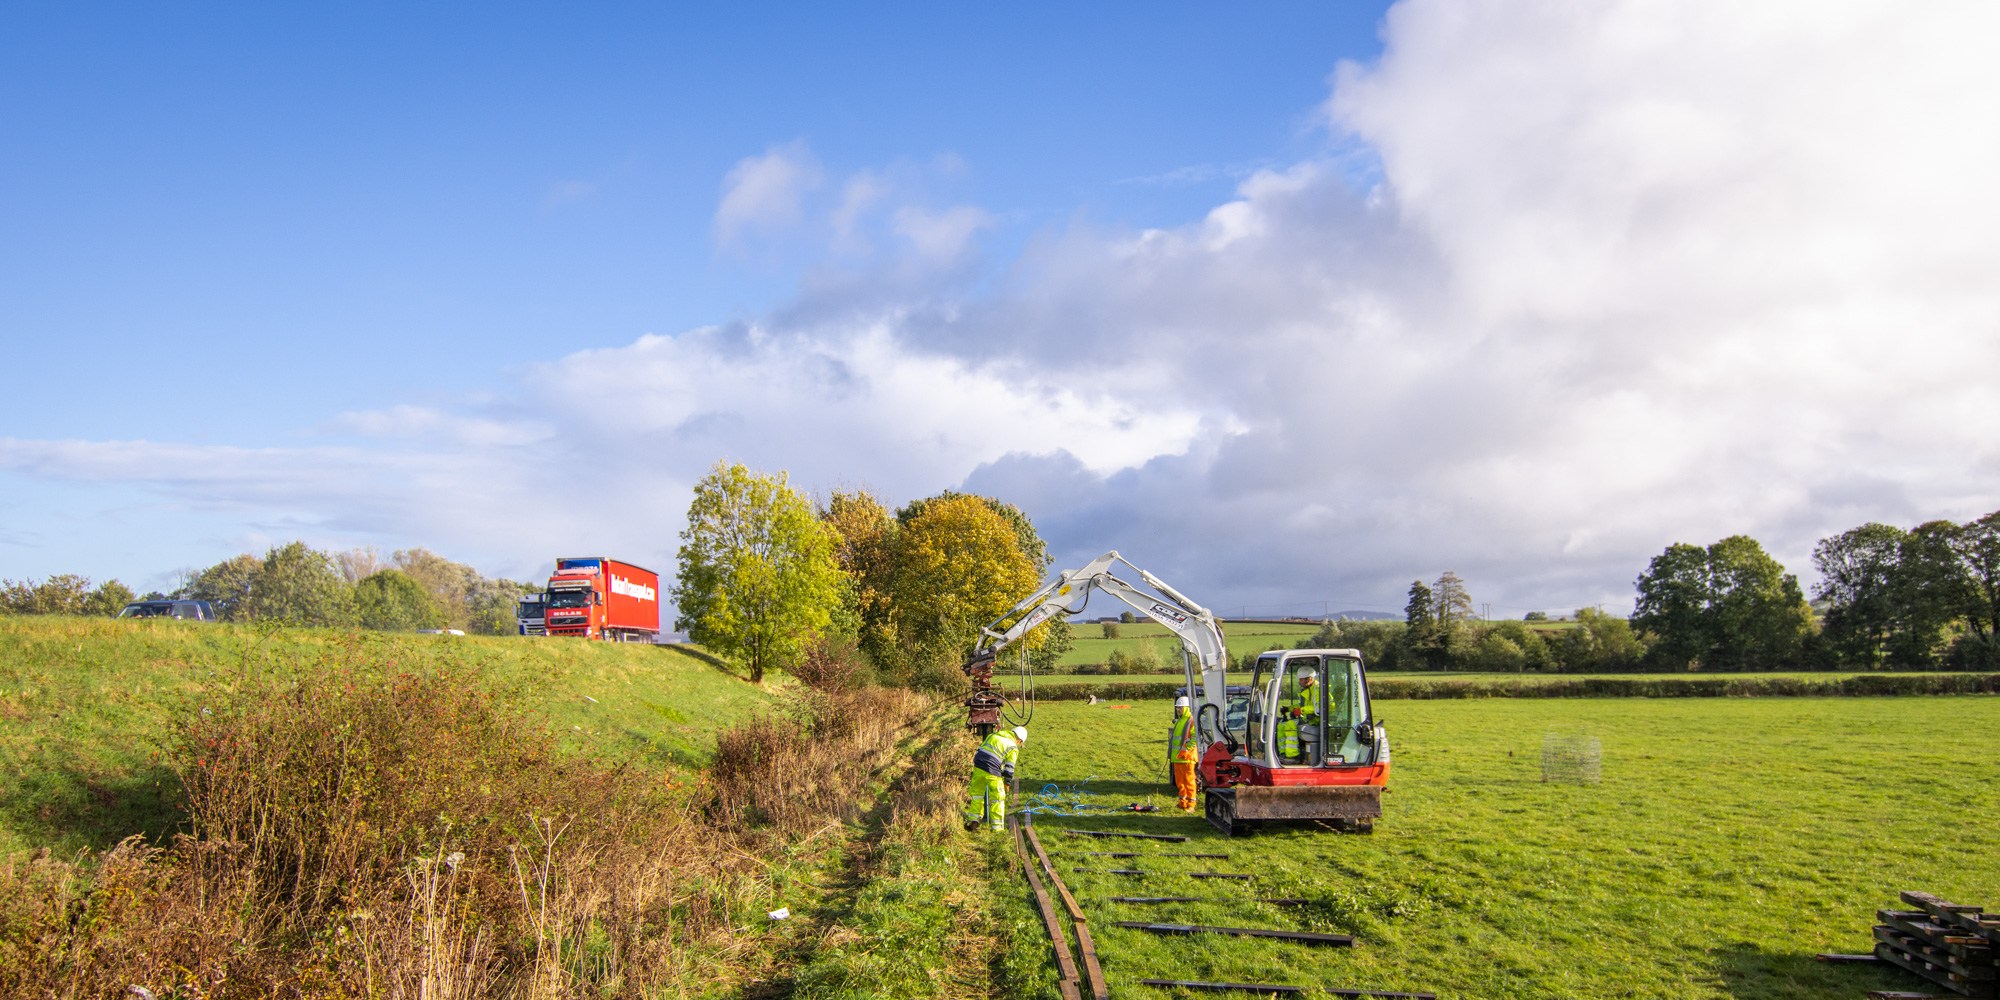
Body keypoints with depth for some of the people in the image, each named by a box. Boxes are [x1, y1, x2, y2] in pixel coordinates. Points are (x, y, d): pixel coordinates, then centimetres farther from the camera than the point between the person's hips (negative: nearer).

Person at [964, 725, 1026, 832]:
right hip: (992, 772, -5)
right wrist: (1006, 785, 13)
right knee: (998, 799, 10)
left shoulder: (993, 736, 20)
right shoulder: (1013, 748, 4)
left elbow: (978, 751, 21)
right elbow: (1009, 769, 3)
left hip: (978, 767, 5)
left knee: (977, 795, 19)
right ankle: (997, 827, 14)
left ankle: (973, 822, 16)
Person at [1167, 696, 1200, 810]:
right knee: (1179, 781, 12)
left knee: (1188, 780, -5)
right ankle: (1183, 802, 21)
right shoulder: (1178, 721, 20)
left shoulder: (1192, 721, -9)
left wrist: (1185, 751, -20)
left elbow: (1195, 739, -17)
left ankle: (1191, 804, 0)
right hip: (1176, 757, 9)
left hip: (1186, 758, -9)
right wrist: (1171, 755, 21)